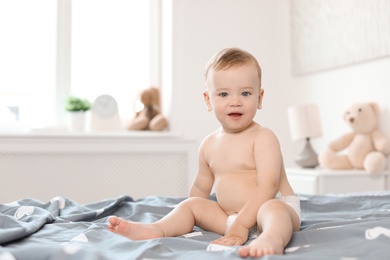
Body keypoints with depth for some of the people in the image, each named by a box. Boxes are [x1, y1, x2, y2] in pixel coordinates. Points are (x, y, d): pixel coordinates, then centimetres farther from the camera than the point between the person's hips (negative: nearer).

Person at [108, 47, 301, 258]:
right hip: (231, 217, 7)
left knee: (271, 209, -36)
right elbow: (201, 188, 23)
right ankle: (157, 229, -19)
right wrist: (186, 221, 19)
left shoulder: (263, 137, -11)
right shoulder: (209, 145, 9)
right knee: (191, 204, 4)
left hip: (279, 207, -7)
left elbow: (267, 186, -22)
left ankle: (272, 239, -65)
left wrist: (241, 226, -28)